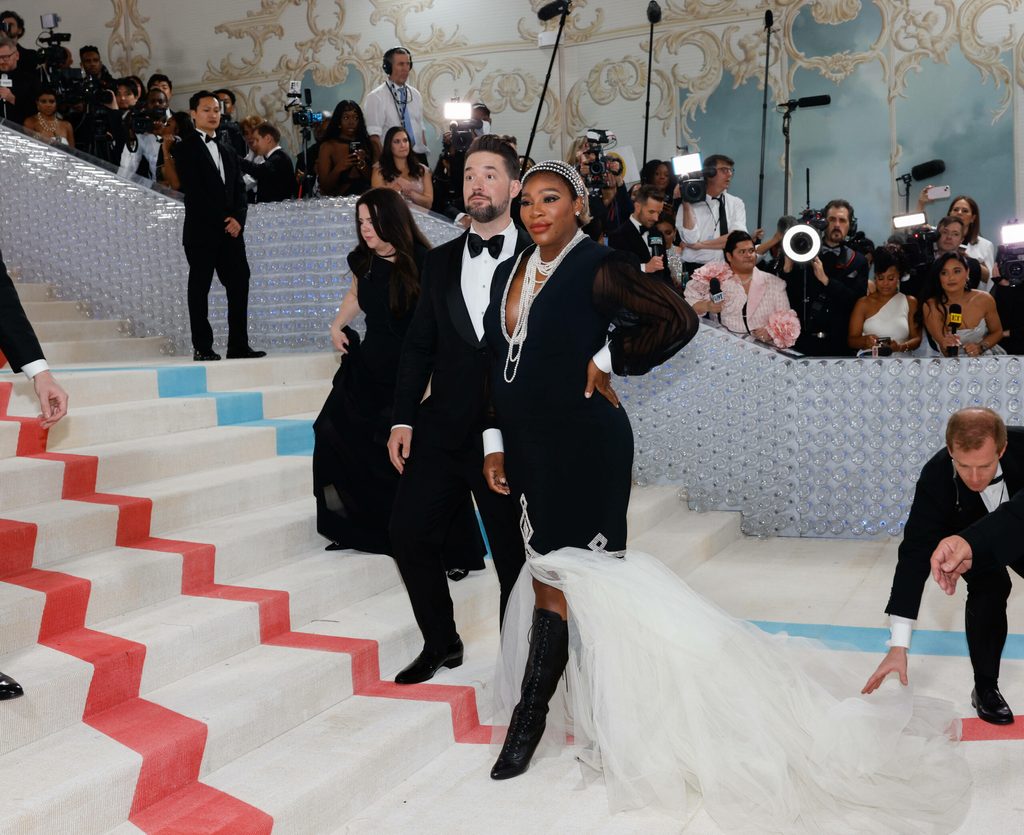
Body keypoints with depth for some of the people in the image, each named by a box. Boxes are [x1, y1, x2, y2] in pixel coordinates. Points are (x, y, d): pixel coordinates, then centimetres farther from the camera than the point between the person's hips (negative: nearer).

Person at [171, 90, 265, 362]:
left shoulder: (228, 152, 21)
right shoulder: (186, 148, 1)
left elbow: (240, 190, 15)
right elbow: (193, 190, -9)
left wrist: (237, 218, -4)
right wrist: (223, 220, -11)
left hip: (231, 230, 6)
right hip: (201, 231, -6)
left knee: (239, 286, 0)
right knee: (199, 289, -1)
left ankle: (238, 346, 3)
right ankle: (202, 348, 1)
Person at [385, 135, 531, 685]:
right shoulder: (440, 262, 11)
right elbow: (419, 346, 11)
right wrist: (402, 419, 4)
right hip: (442, 429, 4)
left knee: (515, 554, 4)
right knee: (409, 531, 6)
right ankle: (441, 644, 26)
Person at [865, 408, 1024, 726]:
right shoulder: (936, 477, -38)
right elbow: (915, 553, -38)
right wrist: (898, 645, -42)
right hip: (964, 539, -2)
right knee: (990, 587, -25)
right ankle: (985, 687, -9)